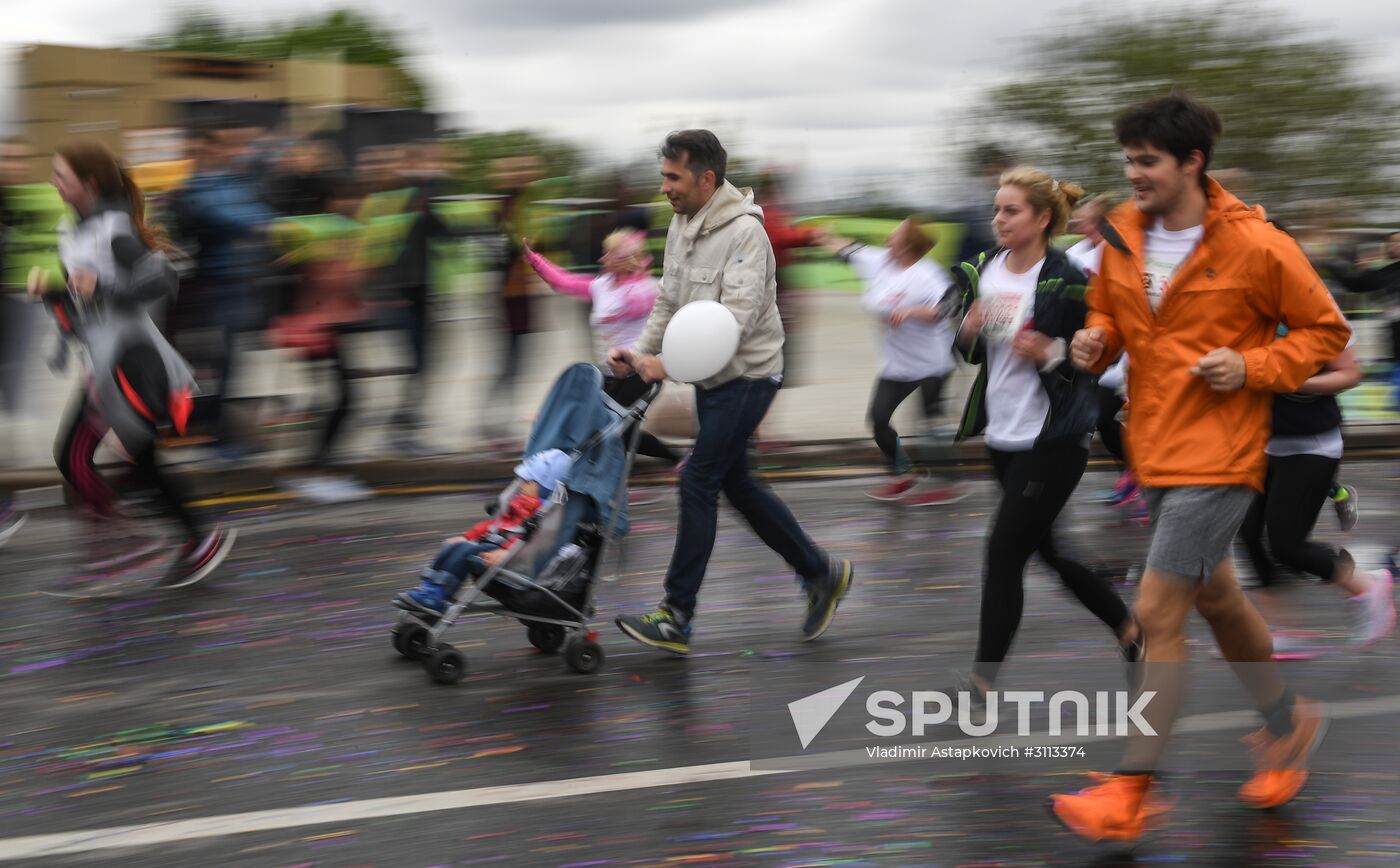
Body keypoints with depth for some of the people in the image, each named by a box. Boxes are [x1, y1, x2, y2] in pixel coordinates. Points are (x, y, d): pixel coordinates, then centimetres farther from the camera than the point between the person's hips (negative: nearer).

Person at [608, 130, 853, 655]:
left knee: (699, 481, -10)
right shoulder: (681, 226, 7)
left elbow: (737, 319, -28)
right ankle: (820, 573, 29)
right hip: (711, 377, 9)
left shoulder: (744, 232, -21)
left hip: (747, 376, -9)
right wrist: (640, 352, -3)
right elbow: (669, 302, 13)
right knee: (735, 482, 14)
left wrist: (670, 364, -32)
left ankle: (676, 619, -6)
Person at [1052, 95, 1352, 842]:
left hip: (1217, 455, -7)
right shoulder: (1122, 233, 2)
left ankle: (1128, 793, -3)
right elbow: (1108, 308, 19)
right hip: (1154, 451, 7)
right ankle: (1288, 723, 44)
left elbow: (1325, 330, -3)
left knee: (1157, 615, -10)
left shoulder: (1256, 246, -14)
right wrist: (1095, 339, -3)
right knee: (1215, 598, 21)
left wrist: (1252, 368, -18)